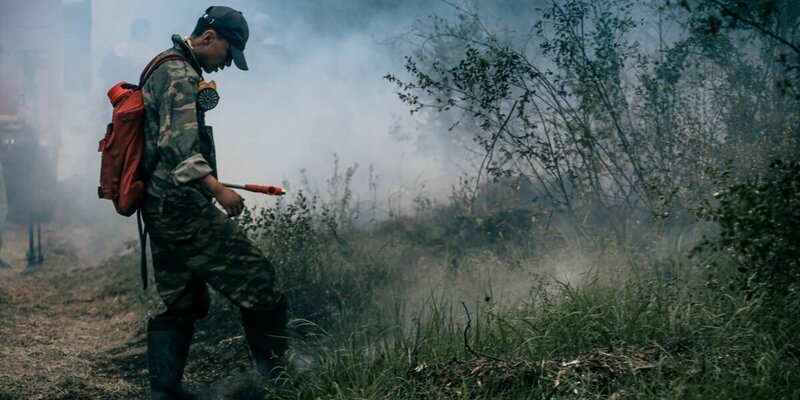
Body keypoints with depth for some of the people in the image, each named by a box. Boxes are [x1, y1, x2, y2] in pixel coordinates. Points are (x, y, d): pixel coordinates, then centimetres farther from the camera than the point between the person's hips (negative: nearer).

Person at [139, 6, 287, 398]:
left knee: (178, 302, 12)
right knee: (256, 279, -7)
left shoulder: (164, 68, 19)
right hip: (182, 206, -11)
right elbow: (179, 146, -25)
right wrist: (217, 188, -33)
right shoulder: (180, 75, -13)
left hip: (159, 208, 11)